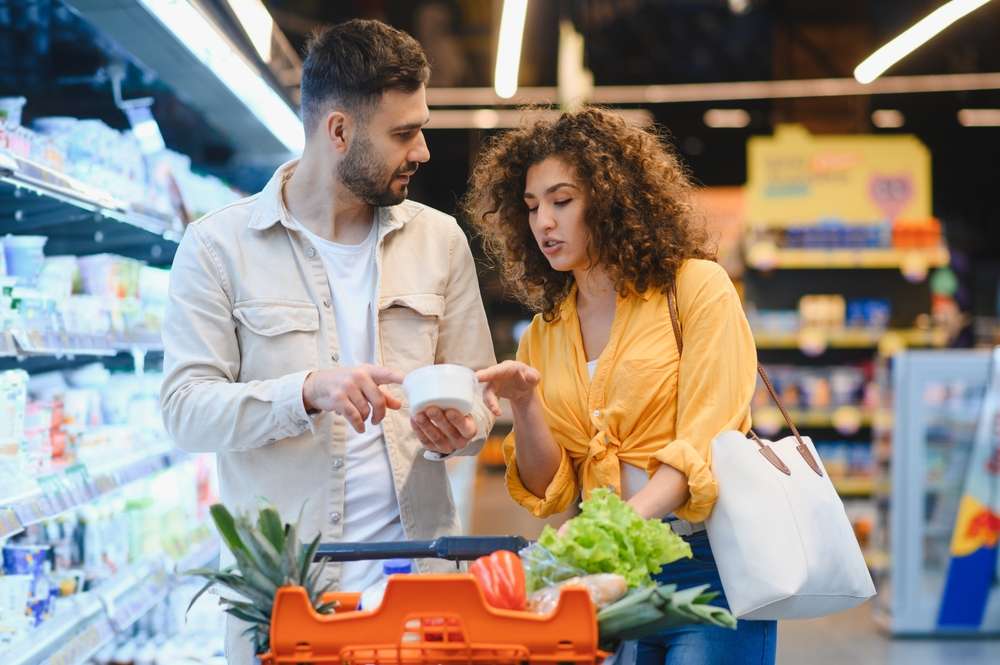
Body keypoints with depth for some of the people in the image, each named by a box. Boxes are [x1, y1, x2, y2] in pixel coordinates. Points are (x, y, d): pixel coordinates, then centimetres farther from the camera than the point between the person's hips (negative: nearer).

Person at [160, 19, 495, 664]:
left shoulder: (440, 239, 8)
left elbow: (477, 395, 11)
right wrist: (308, 391, -26)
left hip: (419, 569, 3)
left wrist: (457, 430, -12)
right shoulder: (219, 245, -3)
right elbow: (185, 409, -10)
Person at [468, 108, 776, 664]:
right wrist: (525, 406, -10)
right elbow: (550, 493, 7)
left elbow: (703, 450, -12)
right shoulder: (542, 334, 12)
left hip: (705, 561, -4)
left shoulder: (697, 289, -3)